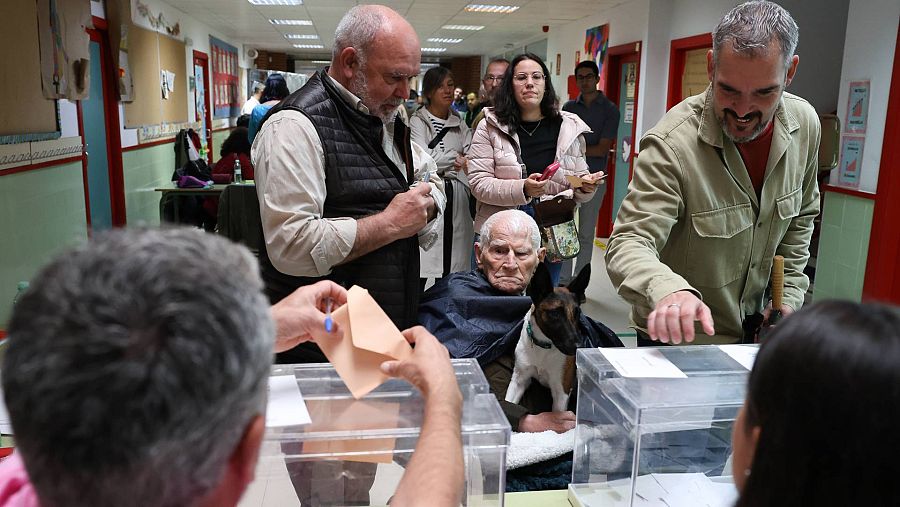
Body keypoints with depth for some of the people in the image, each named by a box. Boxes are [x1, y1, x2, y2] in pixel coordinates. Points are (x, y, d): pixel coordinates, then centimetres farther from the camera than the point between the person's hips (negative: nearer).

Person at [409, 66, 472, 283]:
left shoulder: (459, 125, 19)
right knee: (424, 267, -9)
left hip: (456, 199, 5)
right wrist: (455, 159, 0)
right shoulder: (417, 121, 3)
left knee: (454, 266, 5)